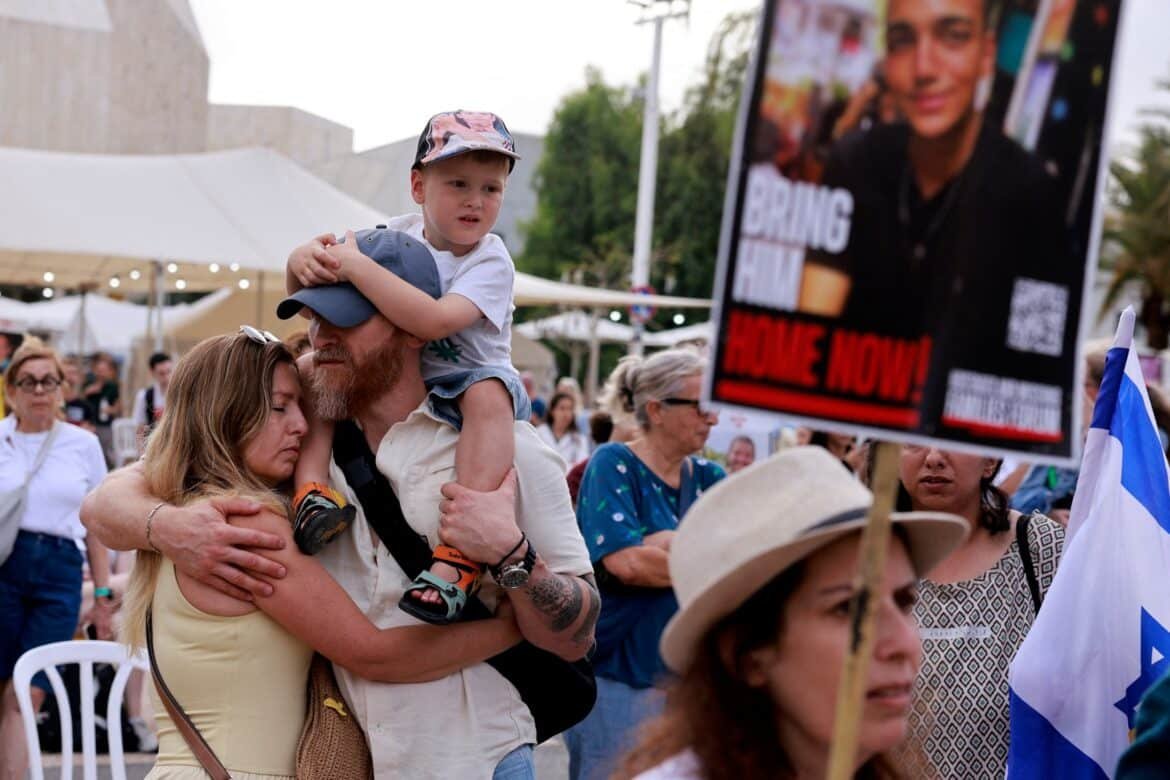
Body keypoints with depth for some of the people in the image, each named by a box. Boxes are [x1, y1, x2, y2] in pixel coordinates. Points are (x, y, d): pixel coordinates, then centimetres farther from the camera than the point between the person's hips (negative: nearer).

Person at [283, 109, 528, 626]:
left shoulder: (491, 263, -17)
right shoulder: (398, 236, -2)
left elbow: (433, 321, -36)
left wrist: (355, 265, -36)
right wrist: (304, 261, -23)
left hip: (462, 383, -5)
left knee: (489, 393, -38)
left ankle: (461, 552, -48)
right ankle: (311, 486, -24)